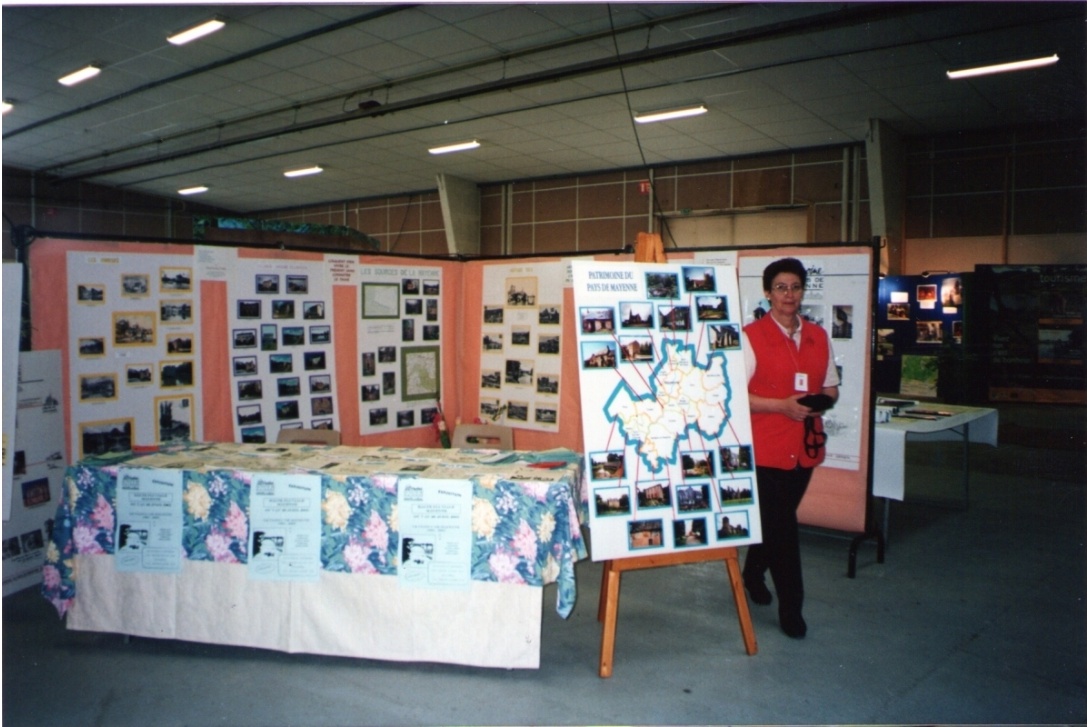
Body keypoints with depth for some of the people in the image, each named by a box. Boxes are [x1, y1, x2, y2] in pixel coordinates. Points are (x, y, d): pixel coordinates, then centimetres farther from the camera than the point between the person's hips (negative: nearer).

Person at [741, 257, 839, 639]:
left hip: (805, 444, 6)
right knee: (781, 524, -2)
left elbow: (831, 387, 16)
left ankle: (753, 574, 41)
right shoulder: (751, 336, -7)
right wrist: (783, 405, -20)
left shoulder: (819, 336, 9)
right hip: (765, 446, -5)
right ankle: (791, 606, 11)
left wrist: (822, 401, -6)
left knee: (777, 519, 17)